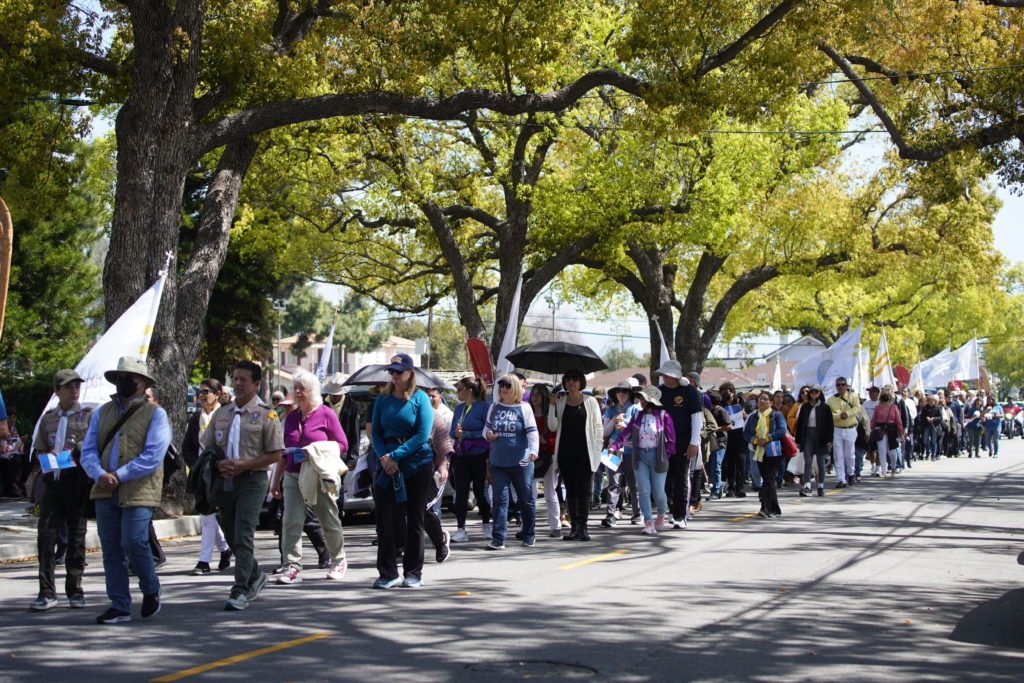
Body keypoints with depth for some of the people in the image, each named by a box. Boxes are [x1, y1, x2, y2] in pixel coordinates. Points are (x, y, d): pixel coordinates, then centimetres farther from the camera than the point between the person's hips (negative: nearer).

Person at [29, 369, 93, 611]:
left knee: (76, 534, 4)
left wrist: (75, 451, -15)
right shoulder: (48, 418, 15)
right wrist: (50, 456, -3)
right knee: (46, 534, -4)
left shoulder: (88, 416, 5)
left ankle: (74, 590, 13)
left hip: (77, 480, -2)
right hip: (52, 479, 2)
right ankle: (47, 592, 0)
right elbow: (40, 450, 18)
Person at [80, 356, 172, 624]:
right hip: (105, 491, 5)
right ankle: (119, 606, 14)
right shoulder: (102, 413, 15)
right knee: (111, 550, 6)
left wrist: (119, 475, -15)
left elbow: (153, 456, -10)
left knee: (134, 543, -13)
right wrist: (100, 474, -11)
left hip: (139, 491, -5)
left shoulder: (155, 414, 0)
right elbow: (88, 450, 10)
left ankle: (151, 590, 13)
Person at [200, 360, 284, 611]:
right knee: (231, 534, 13)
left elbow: (275, 454, -6)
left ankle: (240, 591, -9)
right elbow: (204, 447, 16)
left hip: (252, 480, -6)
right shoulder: (222, 413, 14)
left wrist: (243, 465, -15)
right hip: (225, 480, 6)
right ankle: (255, 575, 34)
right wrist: (218, 464, -6)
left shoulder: (266, 415, -3)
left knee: (243, 535, -13)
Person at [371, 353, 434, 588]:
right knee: (385, 518, -2)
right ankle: (387, 573, 4)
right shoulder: (383, 398, 7)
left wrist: (395, 455, -16)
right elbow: (376, 431, 6)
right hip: (388, 464, 3)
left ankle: (414, 573, 13)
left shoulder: (420, 398, -3)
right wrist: (384, 456, -12)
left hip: (417, 464, -3)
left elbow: (422, 435, -10)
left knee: (415, 519, 4)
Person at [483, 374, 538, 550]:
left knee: (527, 500, 7)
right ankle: (498, 539, -4)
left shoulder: (524, 408, 0)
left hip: (521, 462, -3)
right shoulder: (494, 407, 10)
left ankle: (529, 536, 21)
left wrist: (534, 450, -21)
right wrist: (487, 433, -6)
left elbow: (532, 431, -6)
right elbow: (487, 427, 18)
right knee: (500, 500, -2)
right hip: (498, 462, 3)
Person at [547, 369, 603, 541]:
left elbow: (598, 428, 4)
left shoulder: (590, 402, 4)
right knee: (570, 490, 5)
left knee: (583, 489, -7)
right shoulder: (560, 403, 10)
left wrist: (597, 451, -4)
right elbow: (553, 427, 3)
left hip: (584, 451, -3)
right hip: (566, 451, 3)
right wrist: (552, 405, -5)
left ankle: (582, 528, -5)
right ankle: (574, 528, 8)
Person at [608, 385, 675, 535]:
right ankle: (649, 524, -3)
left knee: (658, 492, 3)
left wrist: (664, 455, -8)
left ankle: (661, 515, 33)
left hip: (657, 456, -3)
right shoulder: (638, 416, 5)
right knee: (644, 490, -4)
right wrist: (614, 446, -11)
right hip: (641, 456, 3)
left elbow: (671, 440, -2)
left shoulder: (663, 417, -6)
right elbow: (625, 433, 1)